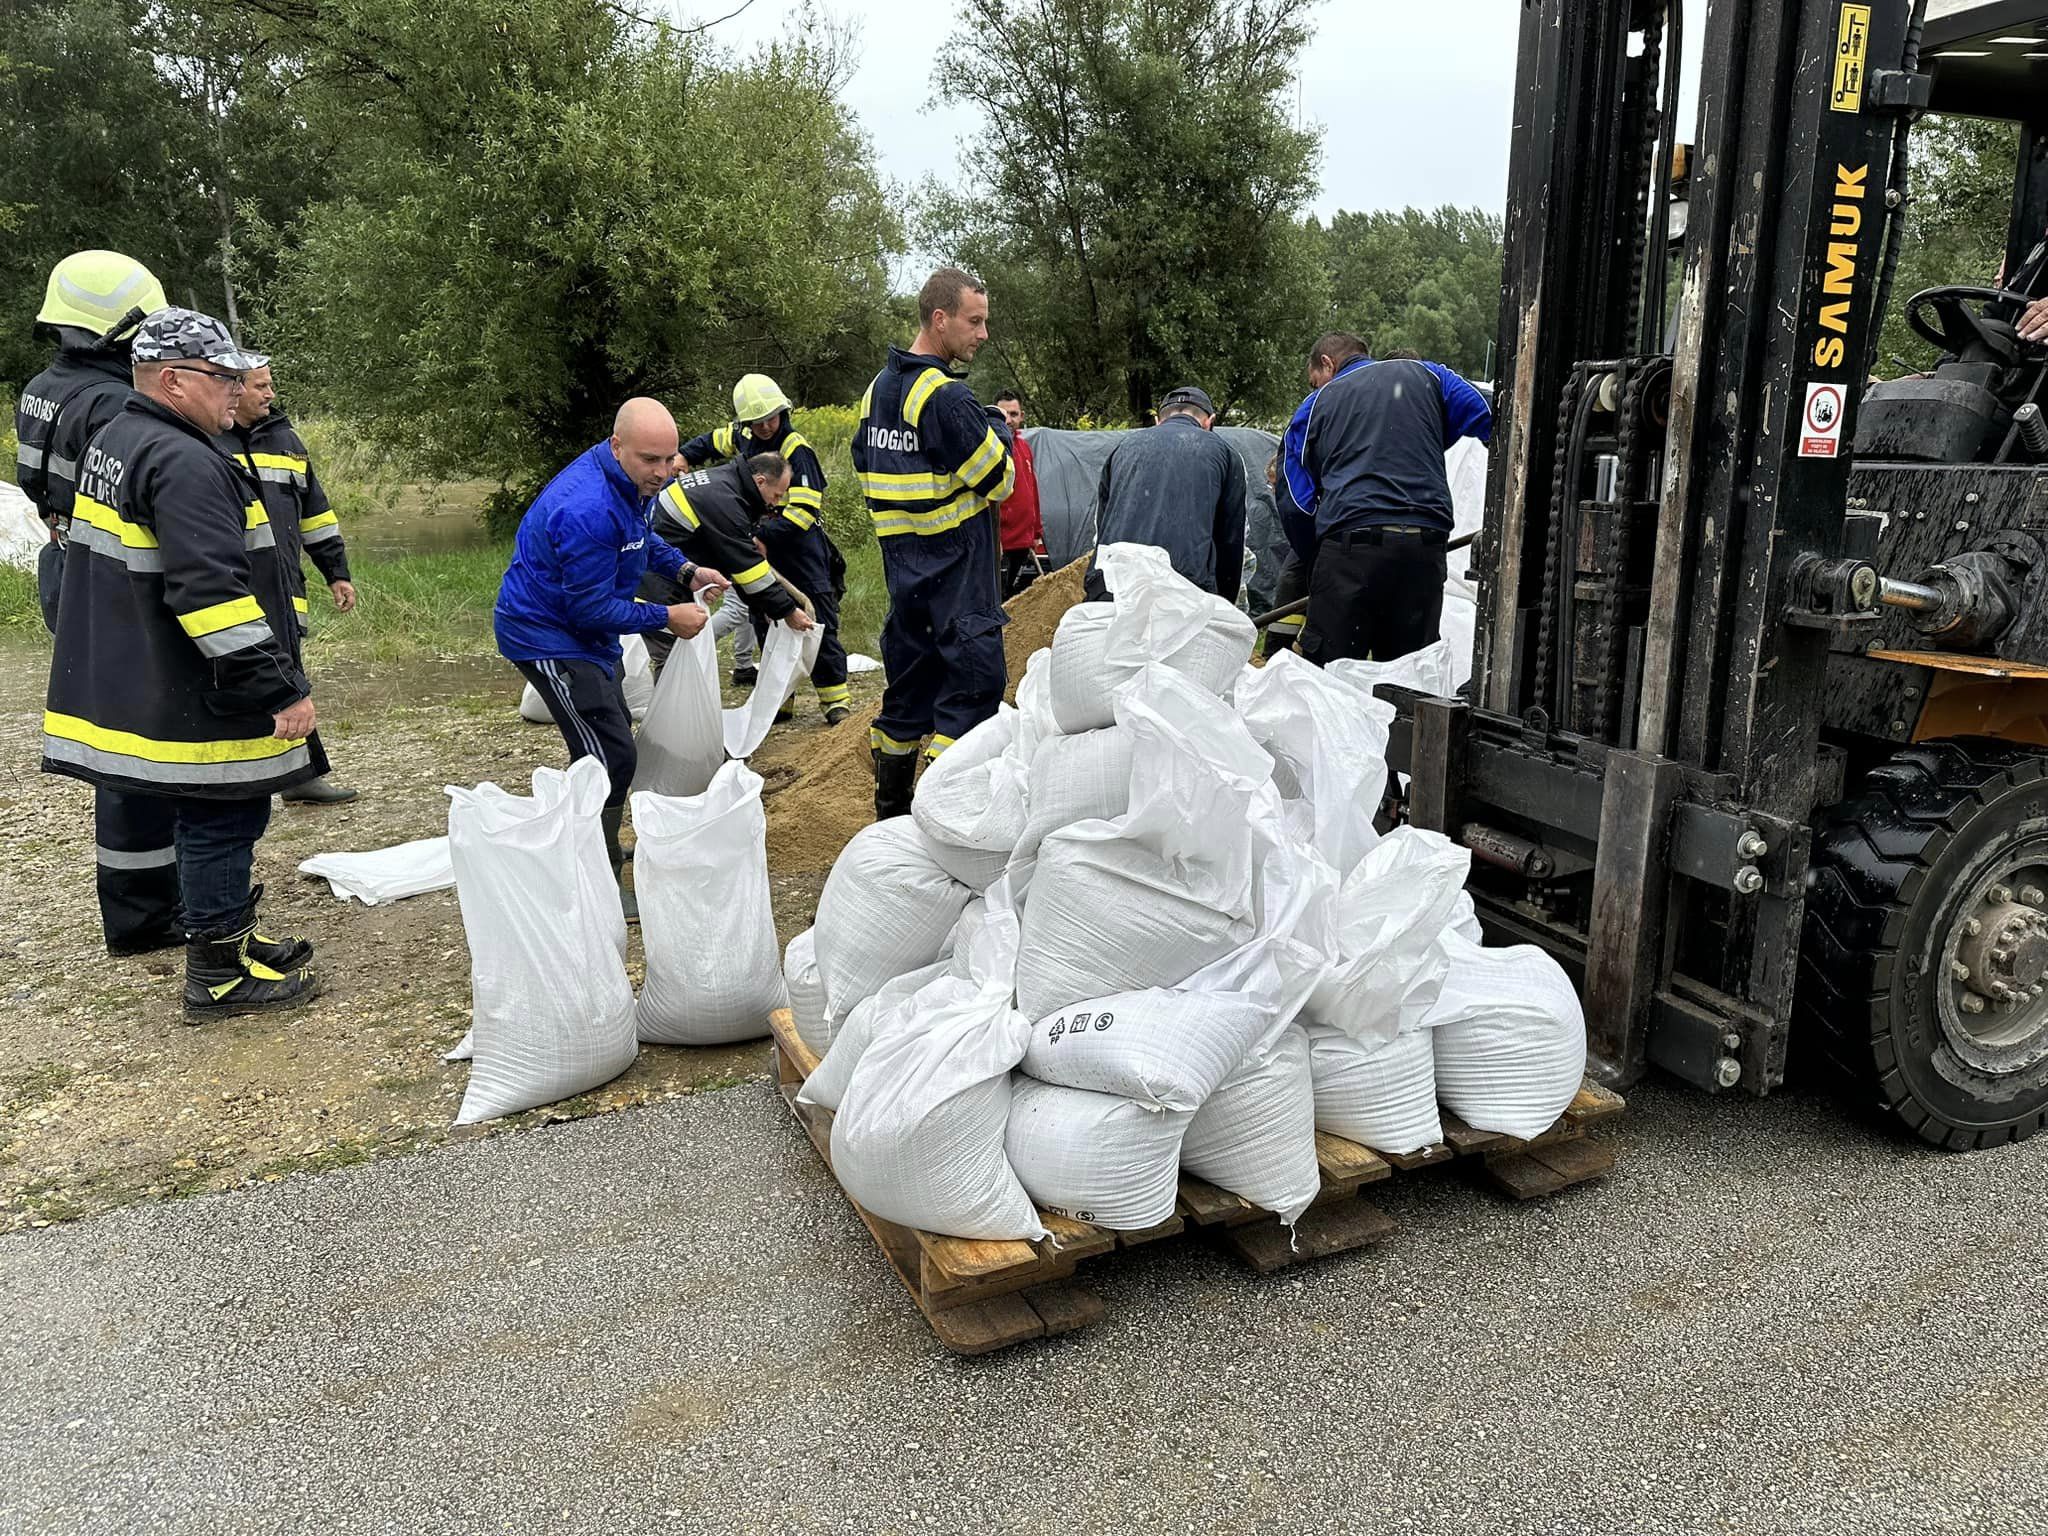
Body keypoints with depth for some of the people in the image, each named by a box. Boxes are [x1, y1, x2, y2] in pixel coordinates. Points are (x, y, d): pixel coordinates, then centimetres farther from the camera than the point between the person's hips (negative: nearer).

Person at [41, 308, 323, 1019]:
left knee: (207, 821, 20)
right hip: (196, 700, -10)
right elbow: (213, 591, -28)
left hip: (141, 686, 10)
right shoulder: (183, 465, -21)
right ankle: (217, 975, 11)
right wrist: (281, 688, -25)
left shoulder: (113, 441, 14)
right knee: (221, 823, 1)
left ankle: (227, 938, 34)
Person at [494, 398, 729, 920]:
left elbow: (641, 534, 18)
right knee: (611, 756, -12)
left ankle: (600, 851, 41)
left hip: (581, 626, 11)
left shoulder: (634, 480, -4)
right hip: (548, 636, -11)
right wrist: (666, 618, -19)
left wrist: (684, 570, 2)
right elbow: (591, 609, -28)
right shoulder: (588, 510, -35)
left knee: (611, 735, 23)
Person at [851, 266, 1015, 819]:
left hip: (901, 562, 9)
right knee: (975, 678, -5)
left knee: (909, 680, 16)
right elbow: (999, 479, -12)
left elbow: (865, 469, 19)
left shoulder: (878, 388, 12)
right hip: (956, 567, -9)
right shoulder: (945, 396, -16)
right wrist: (1000, 427, 3)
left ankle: (890, 814, 25)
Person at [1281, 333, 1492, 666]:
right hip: (1426, 543, 2)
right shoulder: (1428, 376, 21)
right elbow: (1490, 422, 7)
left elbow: (1297, 504, 11)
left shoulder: (1314, 405, 18)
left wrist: (1315, 561, 20)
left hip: (1350, 542, -2)